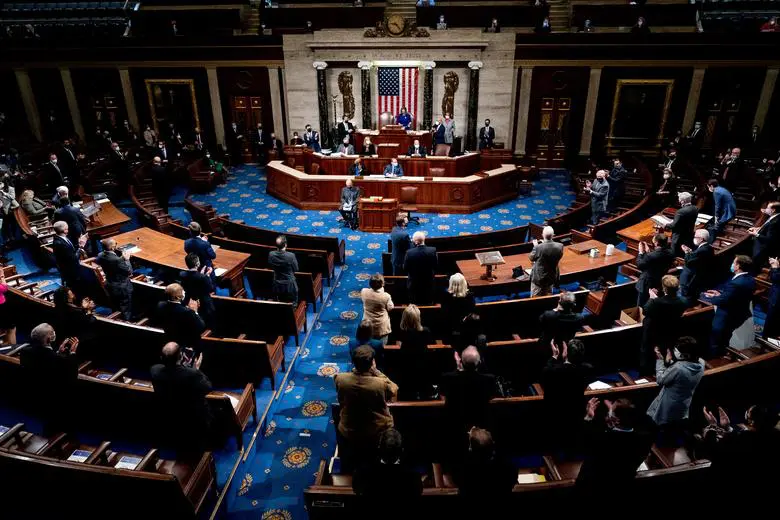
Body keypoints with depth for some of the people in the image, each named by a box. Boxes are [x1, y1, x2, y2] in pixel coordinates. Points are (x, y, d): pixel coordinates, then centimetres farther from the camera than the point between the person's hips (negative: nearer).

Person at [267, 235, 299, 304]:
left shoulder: (271, 254, -14)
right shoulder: (291, 255, -25)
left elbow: (271, 267, 2)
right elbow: (296, 269, -11)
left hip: (277, 286, 4)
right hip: (290, 285, -4)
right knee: (292, 305, 15)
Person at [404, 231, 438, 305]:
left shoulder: (409, 253, -21)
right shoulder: (432, 250, -16)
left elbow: (405, 268, -11)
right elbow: (436, 265, -4)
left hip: (414, 283, -2)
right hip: (428, 283, 2)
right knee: (428, 304, 19)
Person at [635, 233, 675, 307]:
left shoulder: (651, 256, -31)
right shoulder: (670, 253, -9)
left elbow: (639, 265, -16)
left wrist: (641, 252, -7)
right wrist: (648, 252, 5)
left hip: (647, 286, -7)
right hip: (661, 284, 7)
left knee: (641, 307, 12)